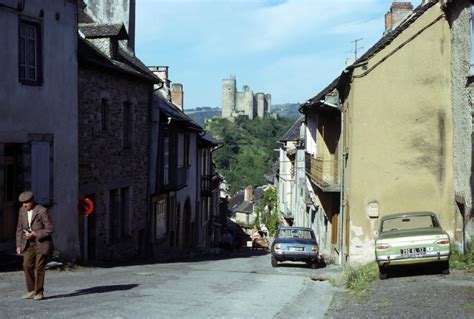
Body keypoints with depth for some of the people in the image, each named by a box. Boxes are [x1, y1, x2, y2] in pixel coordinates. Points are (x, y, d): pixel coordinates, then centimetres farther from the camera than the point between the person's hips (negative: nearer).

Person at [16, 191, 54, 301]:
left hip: (41, 243, -5)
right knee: (27, 266, -5)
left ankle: (39, 292, 7)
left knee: (39, 267, -3)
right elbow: (20, 228, 12)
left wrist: (35, 234, -22)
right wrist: (19, 245, 7)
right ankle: (32, 291, 6)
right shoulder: (22, 210, 4)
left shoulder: (42, 211, -14)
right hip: (29, 244, 5)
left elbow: (50, 229, -13)